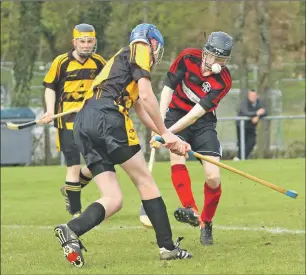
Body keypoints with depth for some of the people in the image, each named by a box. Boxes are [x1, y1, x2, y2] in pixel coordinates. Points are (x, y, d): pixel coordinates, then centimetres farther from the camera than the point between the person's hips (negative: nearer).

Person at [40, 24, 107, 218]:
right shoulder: (62, 62, -7)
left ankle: (70, 190, 28)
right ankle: (76, 211, 2)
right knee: (74, 166, -7)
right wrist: (50, 110, -11)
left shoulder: (99, 63, 3)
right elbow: (50, 86, 1)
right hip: (68, 120, -4)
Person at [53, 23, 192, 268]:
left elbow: (141, 109, 35)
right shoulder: (140, 50, 9)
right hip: (107, 117, -8)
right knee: (144, 180, 3)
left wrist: (170, 137, 31)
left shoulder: (121, 59, 35)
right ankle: (168, 247, 4)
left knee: (113, 199, 3)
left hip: (83, 125, 8)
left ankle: (72, 231, -21)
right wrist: (165, 132, 5)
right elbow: (146, 96, -4)